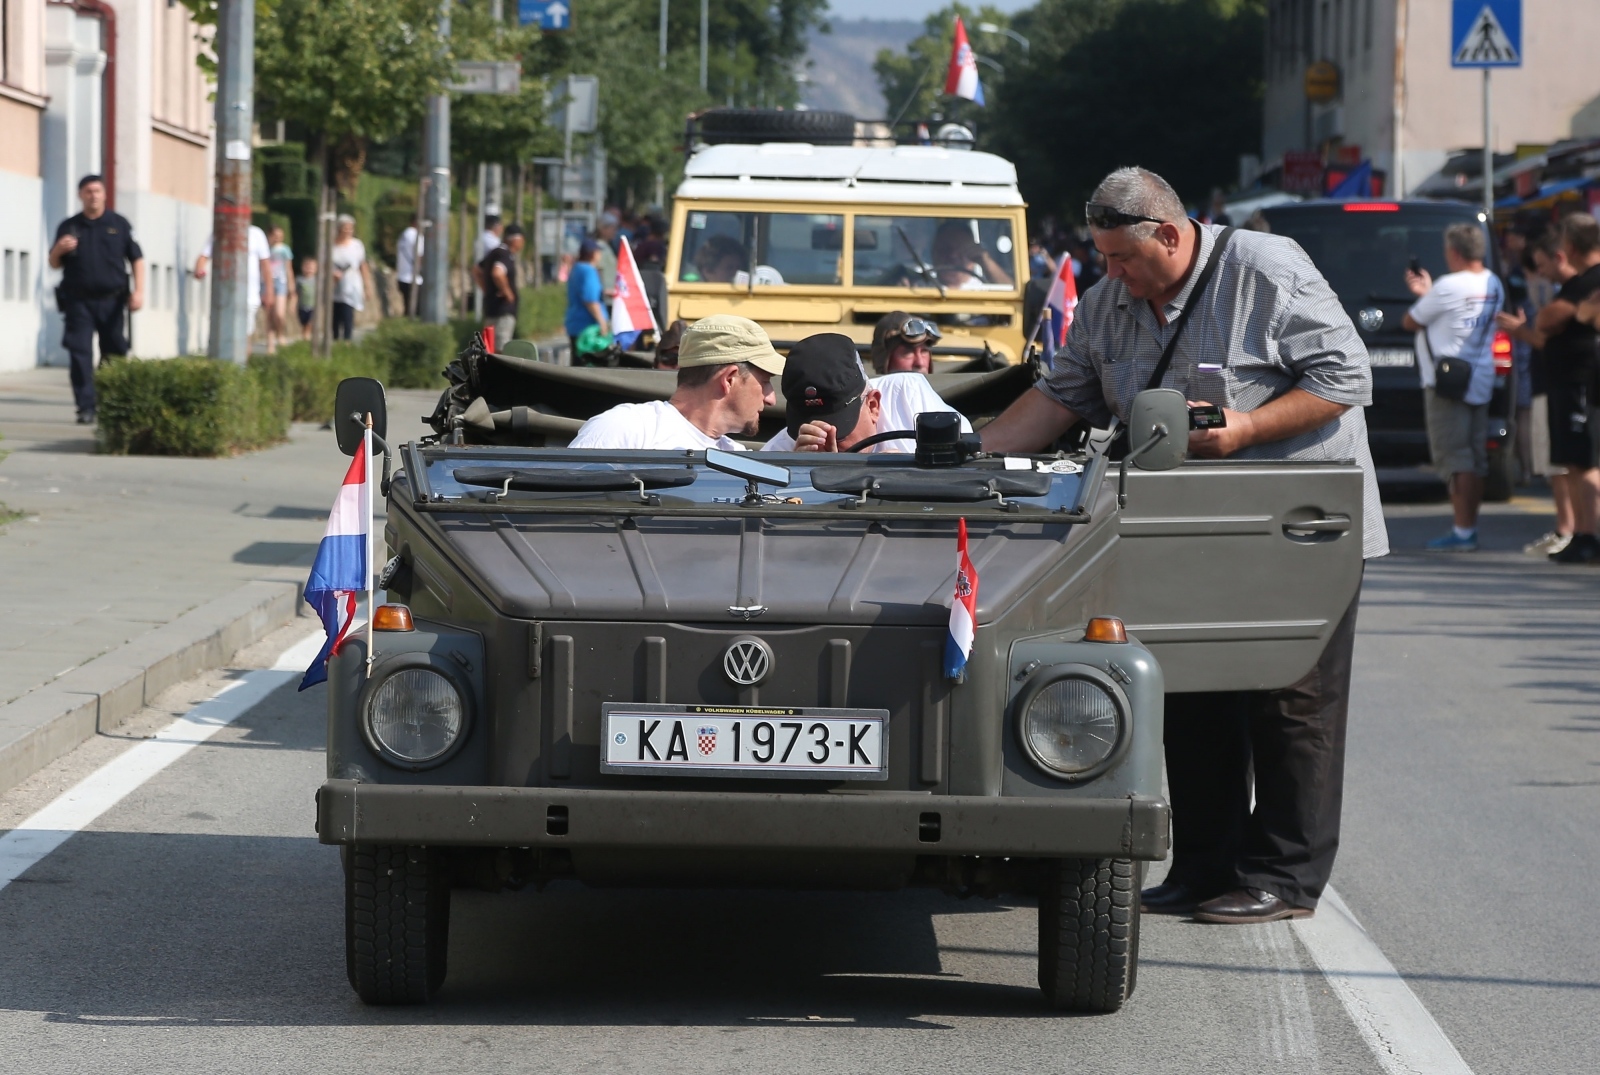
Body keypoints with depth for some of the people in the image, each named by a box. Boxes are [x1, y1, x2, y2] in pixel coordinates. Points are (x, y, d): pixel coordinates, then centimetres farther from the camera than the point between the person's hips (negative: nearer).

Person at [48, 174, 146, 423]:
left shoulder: (119, 224, 7)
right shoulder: (69, 227, 8)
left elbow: (136, 258, 7)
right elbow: (54, 264, 13)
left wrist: (138, 291, -4)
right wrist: (59, 249, -10)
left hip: (111, 301, 0)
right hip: (79, 302, 0)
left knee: (114, 354, 6)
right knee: (80, 354, -9)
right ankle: (86, 408, -8)